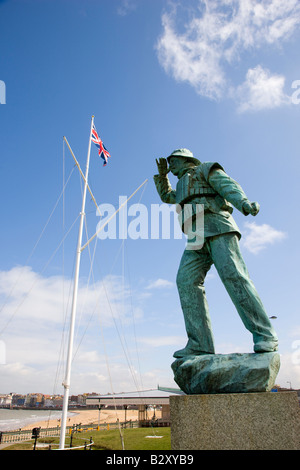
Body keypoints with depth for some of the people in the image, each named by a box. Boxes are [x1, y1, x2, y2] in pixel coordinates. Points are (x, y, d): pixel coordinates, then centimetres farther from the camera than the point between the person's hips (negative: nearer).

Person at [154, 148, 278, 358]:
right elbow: (166, 196, 56)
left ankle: (265, 335, -22)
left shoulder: (206, 169, 17)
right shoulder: (183, 186, 37)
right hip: (197, 238, 7)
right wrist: (162, 174, 43)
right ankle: (200, 344, -21)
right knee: (186, 280, -14)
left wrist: (243, 202, -24)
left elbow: (228, 185, -2)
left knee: (233, 274, -24)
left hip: (217, 227, -6)